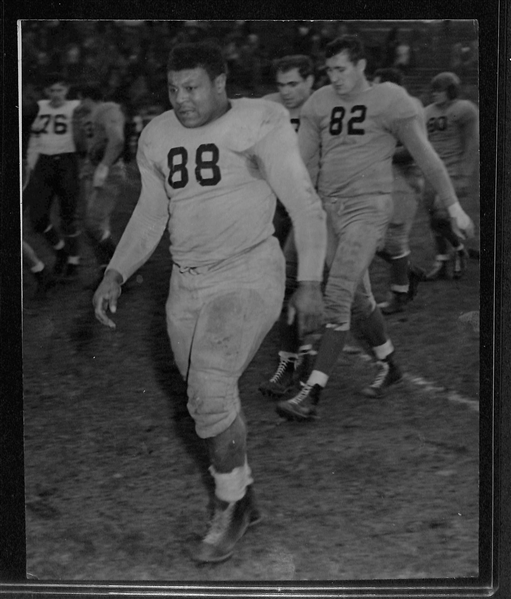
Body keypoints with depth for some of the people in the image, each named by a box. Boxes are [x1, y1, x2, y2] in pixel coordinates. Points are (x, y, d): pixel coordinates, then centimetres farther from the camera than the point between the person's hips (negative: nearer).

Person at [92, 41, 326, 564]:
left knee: (210, 386, -23)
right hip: (187, 285, 6)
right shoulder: (158, 136, 7)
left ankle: (229, 505, -5)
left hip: (249, 276, -6)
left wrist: (310, 283, -12)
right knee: (207, 401, 12)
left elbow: (305, 205, -6)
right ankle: (243, 499, 31)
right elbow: (149, 216, 15)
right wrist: (115, 275, 2)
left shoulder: (260, 122, -8)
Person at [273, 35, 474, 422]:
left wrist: (455, 208, 4)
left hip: (369, 209, -6)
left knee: (337, 297, -16)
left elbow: (426, 157, 0)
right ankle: (389, 366, 39)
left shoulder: (390, 101, -6)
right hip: (330, 211, 6)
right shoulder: (320, 104, 6)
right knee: (358, 299, 16)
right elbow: (302, 164, 5)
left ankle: (311, 394, -19)